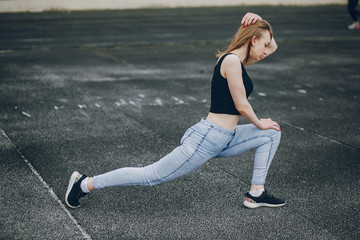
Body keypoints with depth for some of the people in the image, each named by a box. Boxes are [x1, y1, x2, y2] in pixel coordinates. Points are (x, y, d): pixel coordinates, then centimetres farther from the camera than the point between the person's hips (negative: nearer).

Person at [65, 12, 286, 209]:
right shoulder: (230, 61, -16)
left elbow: (273, 47, 26)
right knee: (151, 176, -4)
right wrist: (259, 123, 1)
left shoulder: (239, 60, 13)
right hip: (206, 139, -10)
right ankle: (86, 184, 6)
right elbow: (241, 105, -16)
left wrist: (260, 24, 11)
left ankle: (256, 194, 14)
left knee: (272, 134, 12)